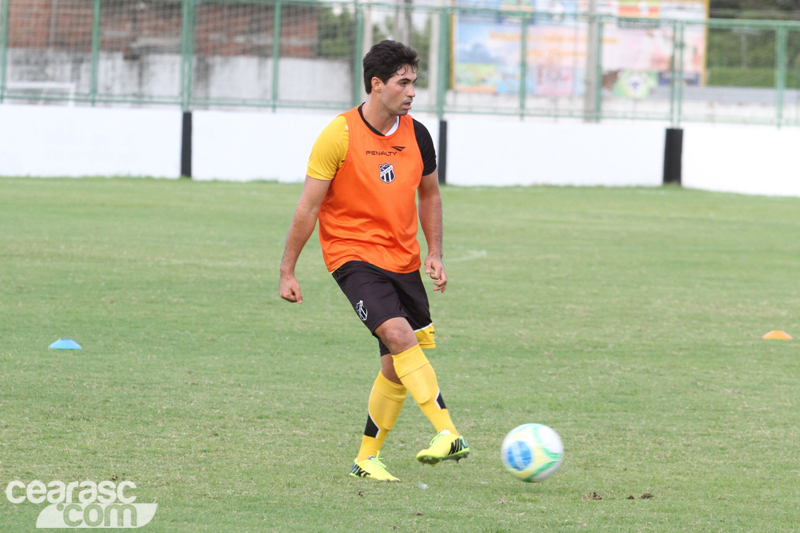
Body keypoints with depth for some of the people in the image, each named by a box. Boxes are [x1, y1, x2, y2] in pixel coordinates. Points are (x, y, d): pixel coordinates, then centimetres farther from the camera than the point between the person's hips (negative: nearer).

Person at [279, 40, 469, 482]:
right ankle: (449, 435, -33)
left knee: (398, 365, 4)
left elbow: (429, 195, 19)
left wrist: (434, 254, 8)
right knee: (399, 334, -25)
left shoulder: (416, 135, 3)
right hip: (354, 256, -6)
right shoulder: (339, 136, -12)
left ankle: (367, 458, 19)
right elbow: (309, 206, -8)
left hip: (404, 261, 6)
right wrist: (287, 272, -6)